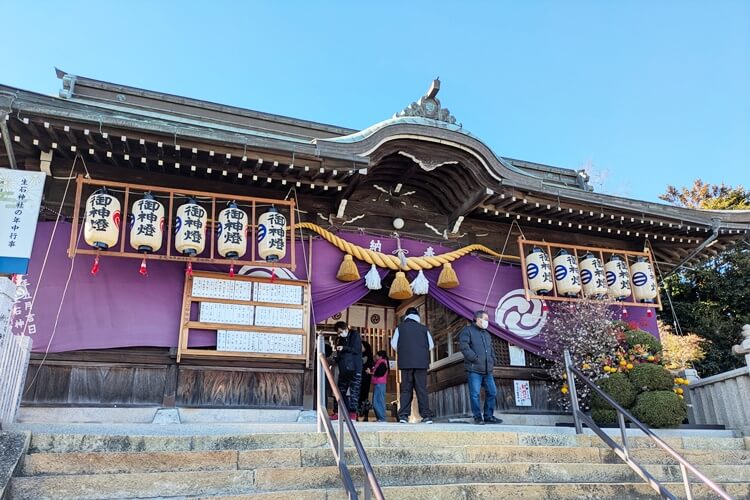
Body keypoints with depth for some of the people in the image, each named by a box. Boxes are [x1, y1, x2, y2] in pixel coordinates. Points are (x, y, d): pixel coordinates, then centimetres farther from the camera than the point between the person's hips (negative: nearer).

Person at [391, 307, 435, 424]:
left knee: (406, 389, 4)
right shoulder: (424, 328, 7)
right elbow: (431, 346, 8)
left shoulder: (400, 327, 5)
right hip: (421, 362, 0)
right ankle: (426, 416, -2)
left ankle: (403, 415, -3)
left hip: (405, 362, 0)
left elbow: (394, 344, 3)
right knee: (422, 389, 2)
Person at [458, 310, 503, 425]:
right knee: (475, 394, -5)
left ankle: (488, 416, 18)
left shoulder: (486, 334, 22)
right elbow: (464, 346, -15)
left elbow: (491, 350, 30)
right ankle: (478, 417, 6)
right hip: (474, 369, -7)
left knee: (492, 392, 7)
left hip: (487, 370, 7)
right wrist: (475, 358, -16)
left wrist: (492, 361, 13)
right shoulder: (467, 330, -2)